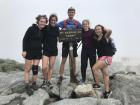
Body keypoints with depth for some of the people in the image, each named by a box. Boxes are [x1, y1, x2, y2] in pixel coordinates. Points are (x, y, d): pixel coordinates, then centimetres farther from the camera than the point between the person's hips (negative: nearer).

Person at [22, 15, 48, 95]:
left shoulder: (44, 31, 4)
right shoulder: (31, 28, -10)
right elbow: (25, 39, -10)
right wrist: (24, 50, -14)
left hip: (38, 52, 5)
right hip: (29, 51, -4)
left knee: (35, 68, 8)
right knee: (27, 69, 0)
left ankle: (34, 83, 22)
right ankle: (27, 86, 5)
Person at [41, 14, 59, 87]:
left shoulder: (57, 28, 4)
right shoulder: (45, 28, -7)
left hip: (54, 50, 3)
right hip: (46, 50, -3)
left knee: (51, 66, 8)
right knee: (44, 67, -11)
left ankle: (48, 81, 21)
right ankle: (44, 79, 16)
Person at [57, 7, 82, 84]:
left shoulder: (77, 23, 4)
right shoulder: (63, 22, 1)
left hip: (74, 43, 2)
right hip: (65, 43, -1)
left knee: (73, 60, 9)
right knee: (63, 60, -2)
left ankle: (74, 77, 18)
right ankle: (60, 77, 2)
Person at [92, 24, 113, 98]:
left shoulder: (105, 36, -5)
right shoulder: (97, 38, 10)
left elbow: (110, 31, -23)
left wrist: (104, 29, -7)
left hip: (106, 57, -7)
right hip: (100, 57, 7)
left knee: (94, 68, -17)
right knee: (105, 74, 10)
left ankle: (97, 84, 0)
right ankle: (107, 90, 17)